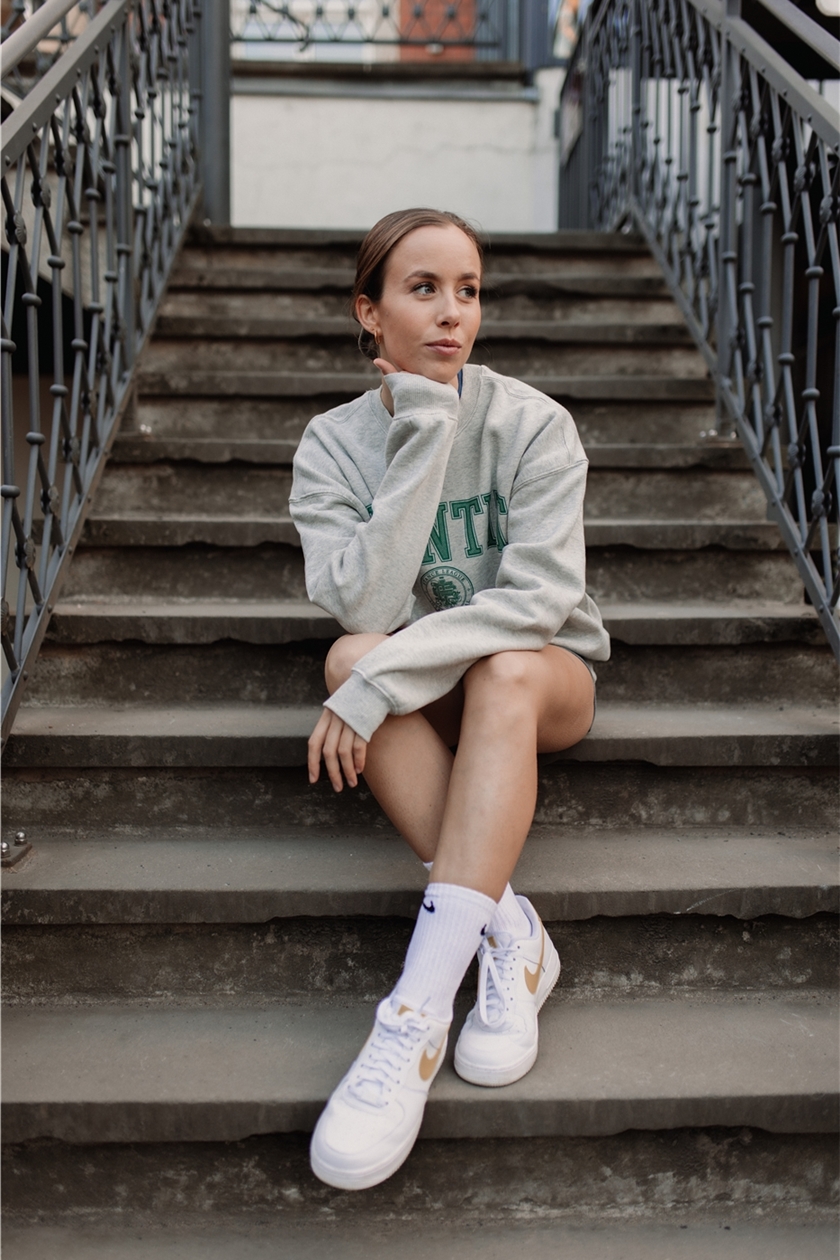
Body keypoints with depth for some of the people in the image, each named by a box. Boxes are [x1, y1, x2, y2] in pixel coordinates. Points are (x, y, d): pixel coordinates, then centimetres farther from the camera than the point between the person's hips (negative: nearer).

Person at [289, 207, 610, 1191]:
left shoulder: (533, 425, -12)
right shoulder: (333, 444, -8)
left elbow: (540, 596, -24)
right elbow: (367, 608, -23)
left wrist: (383, 679, -32)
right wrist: (421, 436, -25)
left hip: (548, 679, -1)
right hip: (415, 700, 2)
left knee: (508, 670, -36)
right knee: (349, 655, -31)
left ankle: (414, 1017, -42)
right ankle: (506, 932, -30)